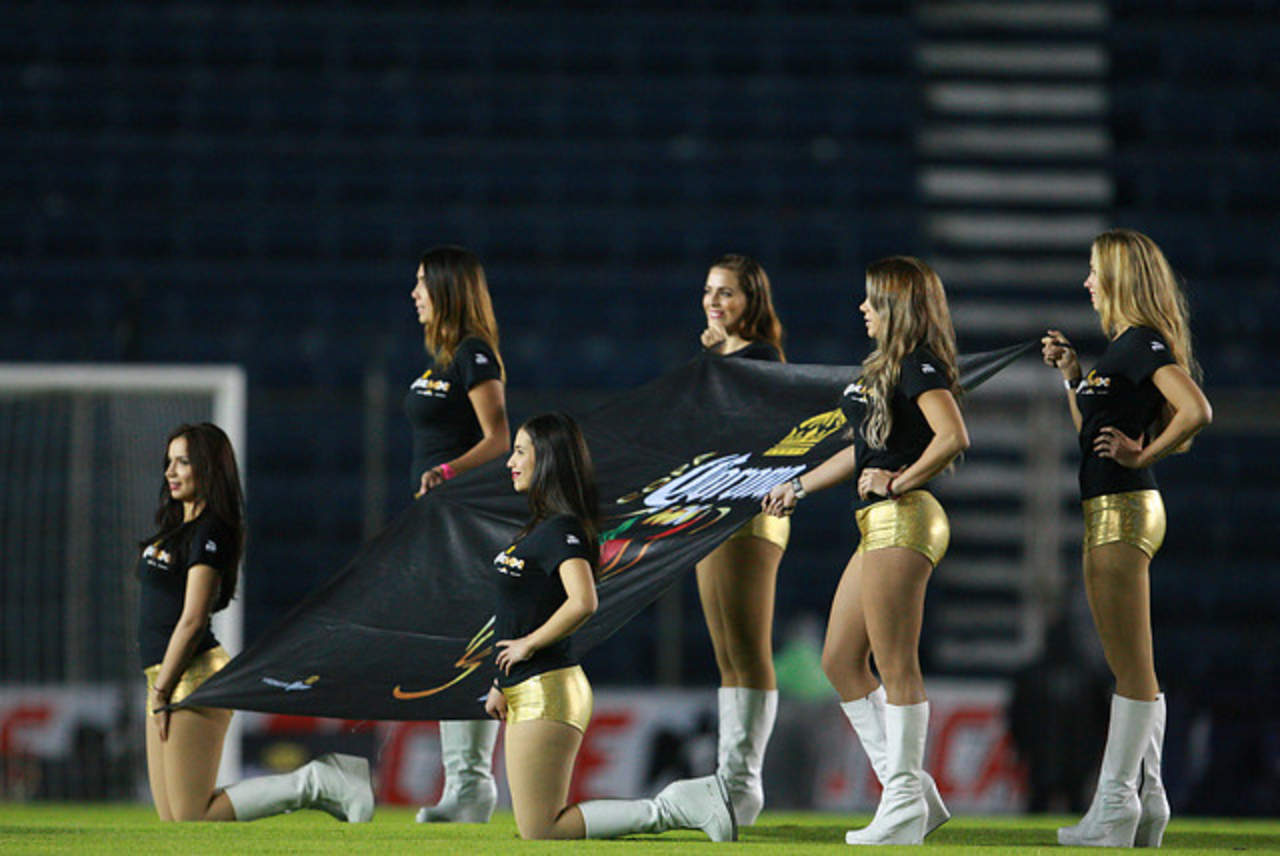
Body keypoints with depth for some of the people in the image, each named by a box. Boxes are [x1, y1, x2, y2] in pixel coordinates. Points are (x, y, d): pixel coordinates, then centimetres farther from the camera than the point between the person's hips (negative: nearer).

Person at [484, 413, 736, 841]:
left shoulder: (561, 530, -14)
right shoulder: (538, 527, 16)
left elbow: (582, 602, -31)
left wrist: (529, 644, -18)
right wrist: (501, 685, 23)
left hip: (547, 692, -10)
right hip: (527, 693, 10)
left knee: (541, 833, -11)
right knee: (538, 829, 11)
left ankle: (668, 810, -8)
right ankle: (685, 801, 9)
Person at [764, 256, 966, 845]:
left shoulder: (919, 365, -10)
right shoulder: (888, 367, 21)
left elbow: (953, 437, -23)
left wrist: (900, 483, -17)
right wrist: (799, 487, 34)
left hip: (903, 520, -11)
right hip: (880, 527, 11)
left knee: (895, 665, -8)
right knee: (840, 662, 11)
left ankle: (905, 807, -5)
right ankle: (913, 794, 12)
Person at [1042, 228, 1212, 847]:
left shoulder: (1143, 343, -12)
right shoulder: (1123, 345, 17)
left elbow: (1197, 411, -26)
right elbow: (1089, 431, 25)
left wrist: (1143, 455, -18)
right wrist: (1070, 375, 16)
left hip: (1123, 510, -11)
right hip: (1109, 511, 11)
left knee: (1131, 668, -7)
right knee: (1133, 668, 11)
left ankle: (1117, 804, -5)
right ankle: (1143, 801, 14)